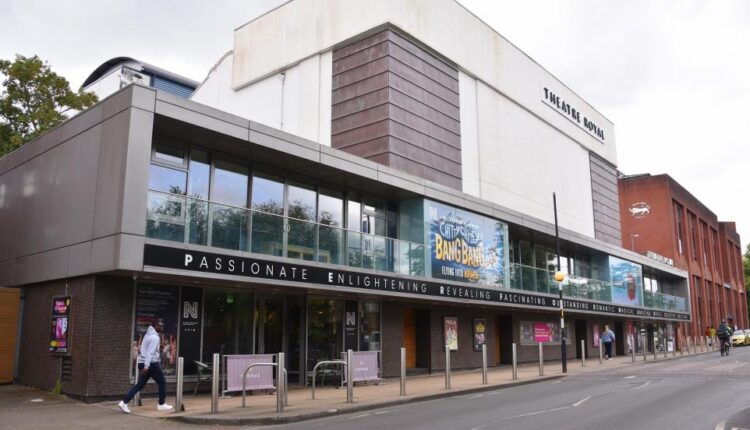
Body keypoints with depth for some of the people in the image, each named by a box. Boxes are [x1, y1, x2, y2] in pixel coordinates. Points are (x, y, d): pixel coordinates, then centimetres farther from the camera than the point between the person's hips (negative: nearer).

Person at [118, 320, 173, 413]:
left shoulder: (148, 335, 17)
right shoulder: (155, 337, -13)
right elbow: (150, 352, -22)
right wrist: (146, 366, -28)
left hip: (142, 363, 9)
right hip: (152, 363, -9)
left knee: (140, 385, 9)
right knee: (162, 382, 6)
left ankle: (124, 402, -2)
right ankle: (161, 405, 11)